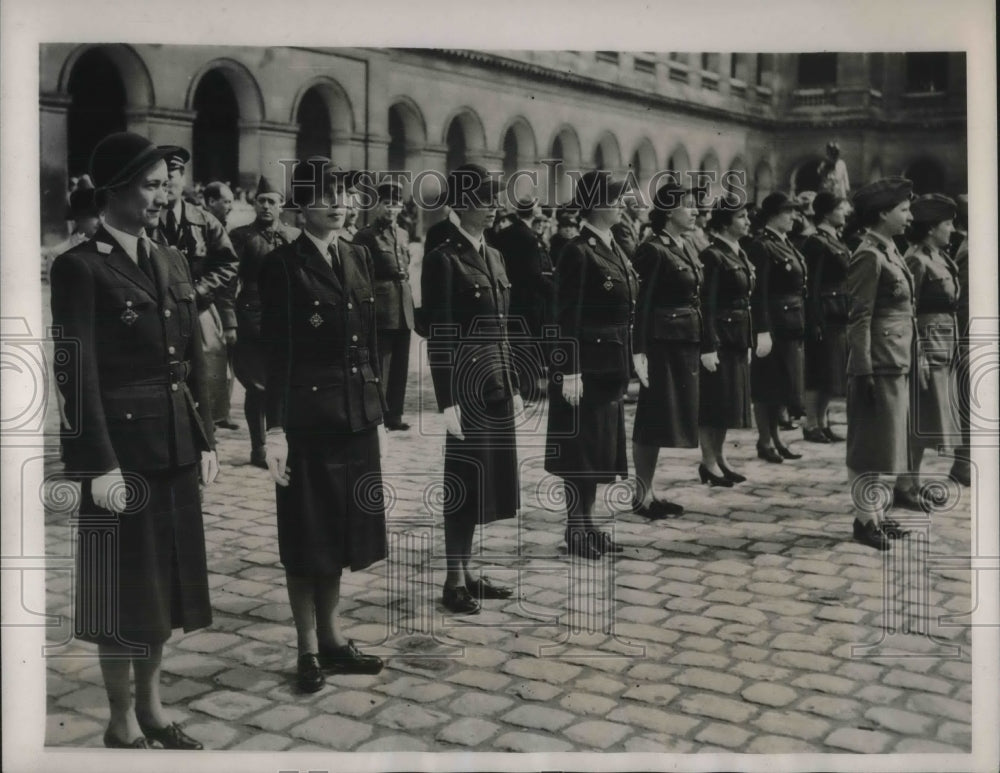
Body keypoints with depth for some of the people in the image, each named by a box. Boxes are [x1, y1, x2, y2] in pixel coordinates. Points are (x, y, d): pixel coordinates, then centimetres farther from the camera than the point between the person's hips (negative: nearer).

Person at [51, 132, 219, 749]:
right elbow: (76, 372, -14)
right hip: (123, 448, -7)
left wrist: (206, 439, 9)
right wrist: (99, 465, -18)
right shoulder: (80, 267, -9)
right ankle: (122, 722, 21)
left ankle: (151, 704, 33)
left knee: (168, 579, 16)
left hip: (177, 447, 7)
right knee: (124, 587, 5)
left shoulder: (173, 263, 11)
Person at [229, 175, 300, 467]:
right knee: (256, 385, 3)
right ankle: (259, 448, 13)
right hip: (253, 322, -2)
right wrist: (230, 320, -12)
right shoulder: (241, 236, 2)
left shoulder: (295, 238, 11)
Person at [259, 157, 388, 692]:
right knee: (307, 536, 5)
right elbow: (276, 353, -11)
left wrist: (378, 413, 11)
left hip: (356, 416, 6)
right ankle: (308, 650, 19)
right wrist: (275, 430, -14)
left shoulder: (358, 258, 10)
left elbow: (370, 342, 12)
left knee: (341, 529, 14)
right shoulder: (283, 266, -7)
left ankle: (331, 638, 29)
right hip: (307, 416, -6)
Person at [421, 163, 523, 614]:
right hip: (466, 379, -8)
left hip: (496, 378, 8)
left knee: (485, 477, 12)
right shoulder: (443, 259, -11)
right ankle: (454, 581, 11)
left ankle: (466, 572, 24)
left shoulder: (493, 256, 14)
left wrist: (514, 386, 15)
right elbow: (438, 336, -14)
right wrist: (447, 401, -18)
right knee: (466, 478, -1)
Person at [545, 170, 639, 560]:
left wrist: (627, 361, 14)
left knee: (600, 447, 14)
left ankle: (588, 523, 25)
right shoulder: (578, 252, -14)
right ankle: (575, 530, 11)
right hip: (586, 363, -9)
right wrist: (570, 372, -20)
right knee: (580, 447, 1)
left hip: (611, 364, 9)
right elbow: (568, 318, -17)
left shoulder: (615, 250, 13)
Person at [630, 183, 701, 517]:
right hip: (662, 343, -9)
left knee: (666, 420, 12)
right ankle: (641, 495, 8)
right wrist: (639, 351, -21)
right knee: (654, 419, -2)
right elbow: (642, 304, -16)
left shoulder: (686, 249, 14)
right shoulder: (653, 251, -12)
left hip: (685, 344, 9)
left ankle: (647, 492, 21)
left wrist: (703, 345, 15)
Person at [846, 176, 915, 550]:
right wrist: (863, 373, -20)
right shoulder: (868, 256, -15)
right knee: (872, 446, 0)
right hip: (880, 365, -9)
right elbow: (859, 319, -18)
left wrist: (904, 365, 16)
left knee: (886, 444, 16)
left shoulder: (889, 250, 13)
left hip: (897, 364, 9)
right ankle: (866, 520, 9)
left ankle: (877, 511, 26)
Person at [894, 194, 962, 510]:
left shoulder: (941, 257, 13)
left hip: (946, 344, 9)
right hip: (927, 344, -9)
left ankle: (912, 483, 21)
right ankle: (905, 487, 4)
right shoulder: (916, 260, -14)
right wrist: (918, 356, -21)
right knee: (920, 421, -4)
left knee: (928, 421, 13)